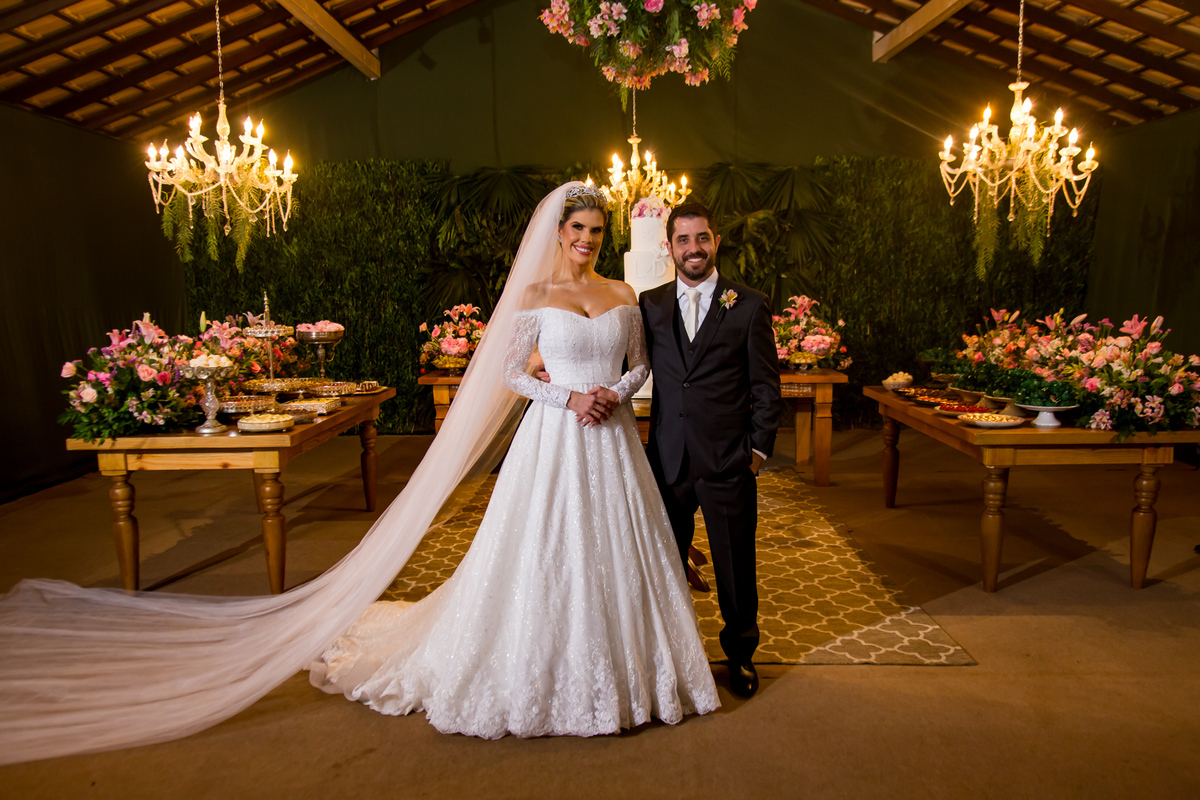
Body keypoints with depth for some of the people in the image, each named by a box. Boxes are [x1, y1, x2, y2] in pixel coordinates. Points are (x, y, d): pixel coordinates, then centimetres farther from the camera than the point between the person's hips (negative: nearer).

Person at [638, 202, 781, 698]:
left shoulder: (750, 306, 0)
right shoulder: (649, 305, 7)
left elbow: (766, 387, 1)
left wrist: (759, 448, -3)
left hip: (729, 464, -2)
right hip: (668, 461, 2)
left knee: (736, 567, 10)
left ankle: (740, 653, 33)